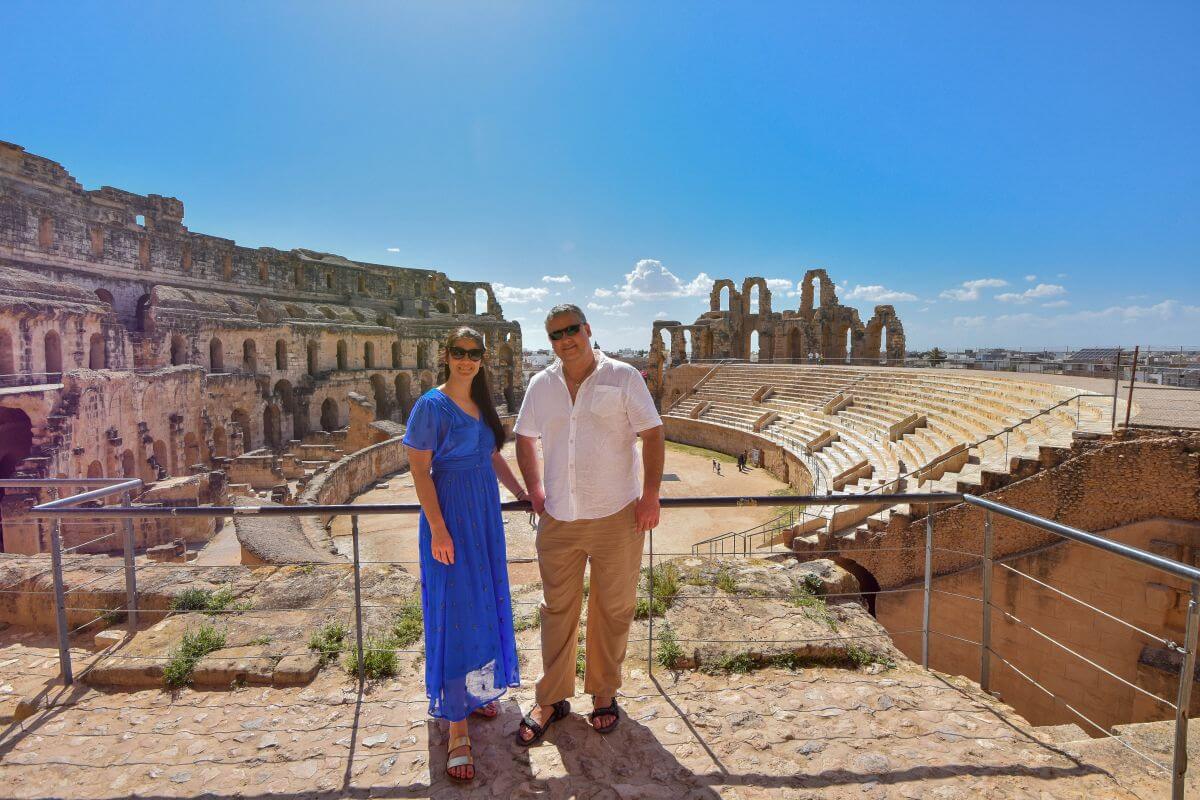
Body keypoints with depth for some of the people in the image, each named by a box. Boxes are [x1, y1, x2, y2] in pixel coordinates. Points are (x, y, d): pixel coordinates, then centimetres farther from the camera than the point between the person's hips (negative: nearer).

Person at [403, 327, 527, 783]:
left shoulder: (482, 404, 9)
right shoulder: (431, 405, -12)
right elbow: (419, 470, -14)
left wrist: (520, 493, 16)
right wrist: (438, 530, -18)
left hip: (485, 515, 7)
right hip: (450, 516, -7)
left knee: (484, 604, 17)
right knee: (455, 613, -3)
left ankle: (476, 690, 38)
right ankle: (457, 728, 8)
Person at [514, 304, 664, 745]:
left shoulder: (623, 377, -4)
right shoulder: (541, 385, 5)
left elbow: (652, 435, -4)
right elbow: (525, 439, 16)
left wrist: (651, 495, -10)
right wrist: (534, 490, 6)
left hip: (616, 515, -2)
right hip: (558, 518, 3)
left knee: (612, 610, 11)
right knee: (557, 610, 12)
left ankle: (604, 694, 31)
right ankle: (551, 700, 29)